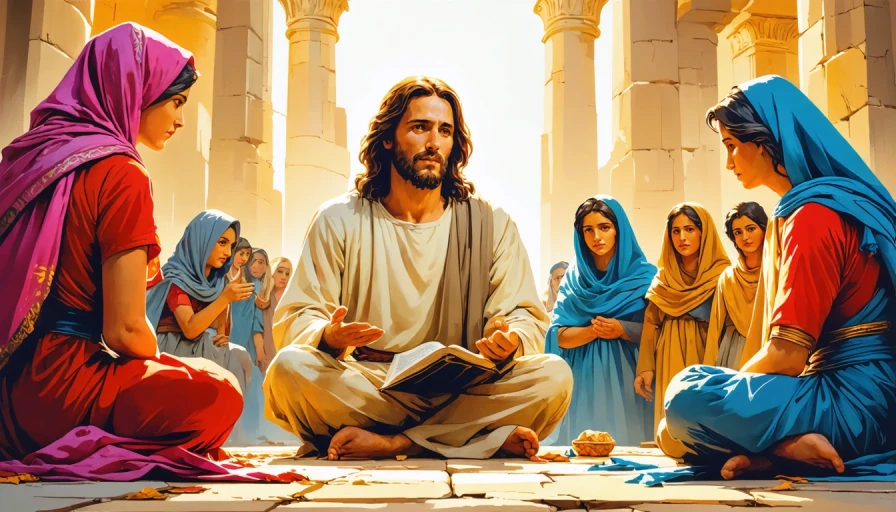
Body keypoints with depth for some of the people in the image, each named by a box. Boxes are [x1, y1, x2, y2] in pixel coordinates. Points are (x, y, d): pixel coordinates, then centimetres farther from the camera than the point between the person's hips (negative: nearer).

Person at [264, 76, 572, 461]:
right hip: (361, 389, 0)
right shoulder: (340, 220, 6)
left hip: (461, 391, 1)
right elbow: (294, 319, -1)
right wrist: (329, 336, -25)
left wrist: (511, 341, -23)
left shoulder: (490, 223, 8)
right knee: (289, 369, -31)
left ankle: (388, 443, -23)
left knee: (553, 377, -25)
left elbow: (527, 317, 3)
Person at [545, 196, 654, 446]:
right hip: (584, 381, 2)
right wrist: (595, 330, -17)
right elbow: (559, 336, 1)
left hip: (628, 380, -2)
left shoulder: (645, 275, 0)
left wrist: (621, 330, -17)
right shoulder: (573, 277, 7)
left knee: (628, 442, -4)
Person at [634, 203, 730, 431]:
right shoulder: (662, 278, 12)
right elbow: (651, 324, 7)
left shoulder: (721, 274, 1)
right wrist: (645, 367, -5)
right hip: (669, 367, 3)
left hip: (704, 362, -3)